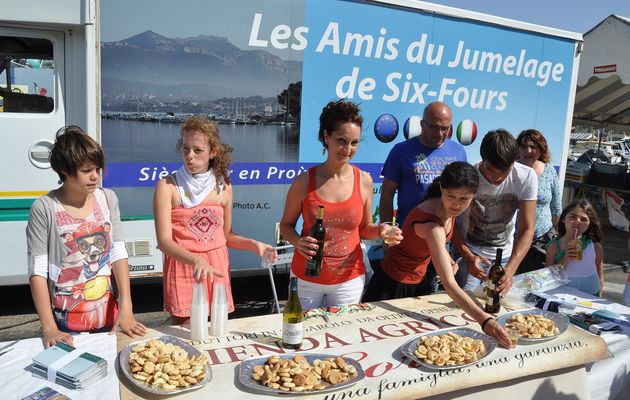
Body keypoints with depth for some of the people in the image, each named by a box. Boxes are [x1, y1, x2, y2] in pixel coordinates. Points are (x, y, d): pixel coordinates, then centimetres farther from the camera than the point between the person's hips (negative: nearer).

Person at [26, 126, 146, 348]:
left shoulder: (108, 199, -2)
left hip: (110, 315, 3)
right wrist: (49, 328, -17)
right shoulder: (44, 209, -12)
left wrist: (126, 308, -12)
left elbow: (118, 254, -5)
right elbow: (37, 271, -12)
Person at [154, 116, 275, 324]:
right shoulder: (167, 186, -8)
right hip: (183, 267, -3)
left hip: (216, 268, 3)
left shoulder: (223, 187, 4)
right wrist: (196, 260, -30)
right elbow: (164, 241, -15)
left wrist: (254, 244, -3)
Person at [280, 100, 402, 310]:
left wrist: (379, 230, -14)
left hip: (349, 280, 1)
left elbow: (364, 228, 6)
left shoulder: (364, 181, -6)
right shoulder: (304, 182, -12)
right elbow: (286, 224, 0)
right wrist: (298, 242, -19)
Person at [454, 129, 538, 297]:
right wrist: (468, 257, -31)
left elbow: (527, 229, -19)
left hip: (505, 255, 2)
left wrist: (510, 270, -34)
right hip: (469, 252, -2)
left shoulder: (527, 177, -18)